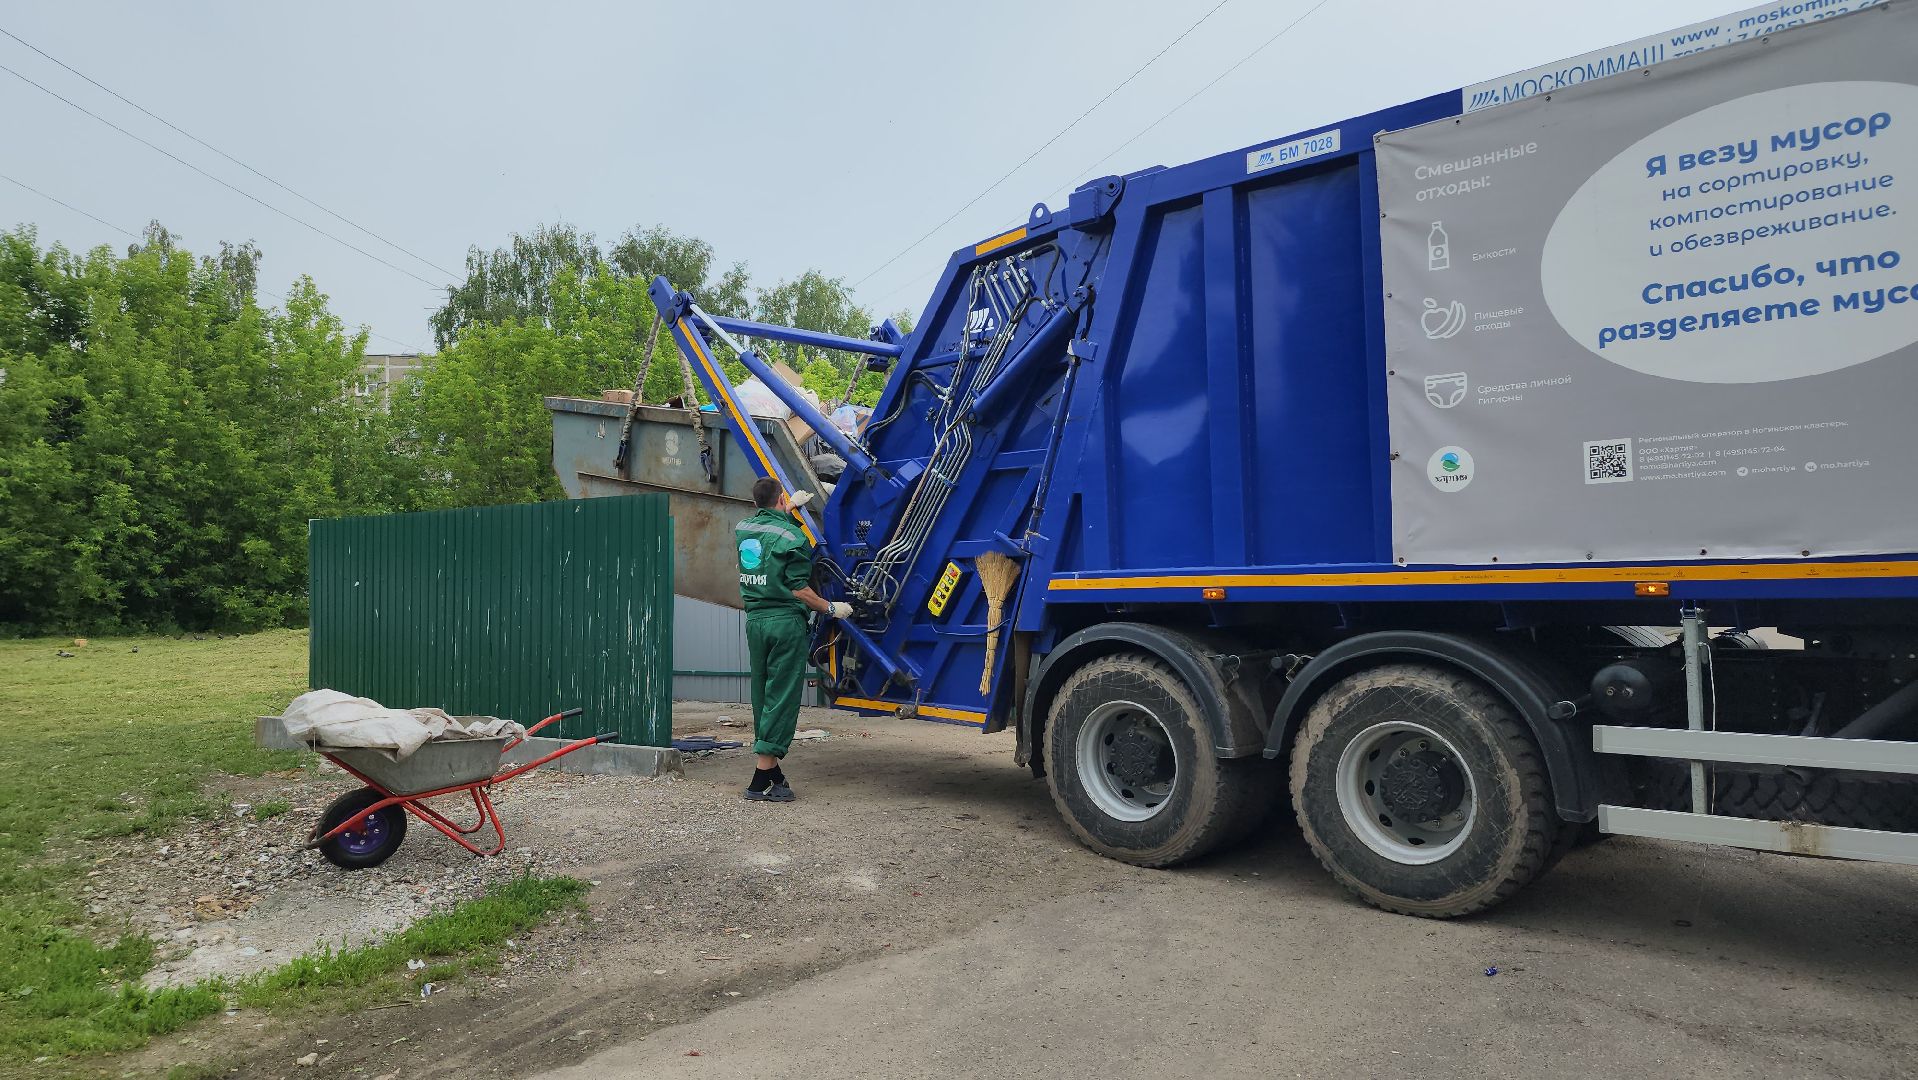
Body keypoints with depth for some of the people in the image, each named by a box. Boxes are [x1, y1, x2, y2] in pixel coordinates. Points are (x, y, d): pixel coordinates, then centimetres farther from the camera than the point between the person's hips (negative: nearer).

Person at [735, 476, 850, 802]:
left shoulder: (742, 529, 10)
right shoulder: (792, 537, -10)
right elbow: (799, 590, -14)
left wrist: (789, 509, 45)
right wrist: (831, 608, -1)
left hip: (754, 621, 7)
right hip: (786, 621, -7)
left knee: (762, 695, 13)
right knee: (781, 698, -4)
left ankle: (772, 771, 22)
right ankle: (761, 780, -6)